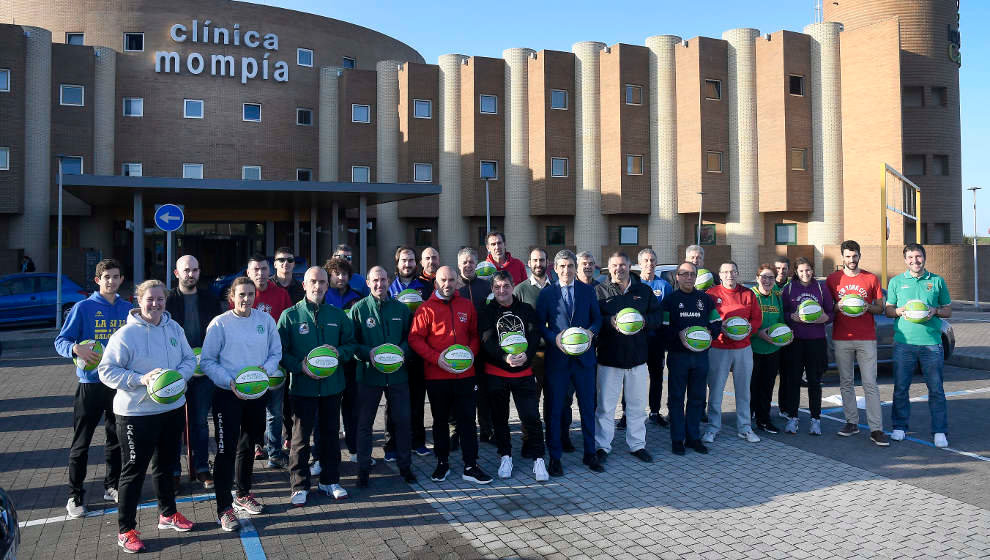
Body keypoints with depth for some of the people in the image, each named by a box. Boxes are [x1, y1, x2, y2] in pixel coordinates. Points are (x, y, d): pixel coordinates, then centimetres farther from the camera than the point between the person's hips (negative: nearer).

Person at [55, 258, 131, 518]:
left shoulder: (128, 309, 6)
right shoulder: (84, 307, -5)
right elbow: (61, 341, -5)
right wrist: (76, 348, -25)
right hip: (90, 383, -4)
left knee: (117, 438, 13)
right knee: (81, 442, 3)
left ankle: (112, 486, 28)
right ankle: (75, 495, 14)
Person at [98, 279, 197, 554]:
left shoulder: (174, 328, 3)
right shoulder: (126, 334, -14)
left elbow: (190, 358, 8)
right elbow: (107, 371, -14)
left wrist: (179, 375, -12)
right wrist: (141, 379, -26)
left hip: (172, 408, 6)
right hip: (136, 413, -6)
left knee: (165, 464, 21)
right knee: (134, 469, 3)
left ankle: (167, 513, 38)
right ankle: (125, 529, 16)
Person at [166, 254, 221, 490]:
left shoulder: (210, 300, 6)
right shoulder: (167, 300, -2)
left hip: (204, 371, 2)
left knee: (200, 421, 10)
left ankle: (201, 467, 19)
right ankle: (173, 470, 17)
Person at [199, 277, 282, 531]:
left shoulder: (266, 320, 2)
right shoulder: (220, 323, -8)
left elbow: (276, 353, 8)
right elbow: (207, 361, -8)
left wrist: (265, 369, -12)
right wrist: (230, 382, -19)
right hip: (227, 395, -4)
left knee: (248, 445, 18)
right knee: (226, 450, -5)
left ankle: (242, 495, 36)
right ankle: (224, 508, 3)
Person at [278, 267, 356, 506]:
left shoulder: (337, 315, 7)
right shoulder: (290, 315, -2)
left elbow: (351, 343, 12)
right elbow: (280, 351, -4)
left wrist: (338, 352, -9)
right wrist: (300, 367, -18)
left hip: (332, 385, 3)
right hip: (302, 385, -3)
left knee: (331, 433, 12)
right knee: (300, 435, 3)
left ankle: (330, 480, 27)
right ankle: (299, 485, 16)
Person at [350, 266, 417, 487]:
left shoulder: (401, 308, 6)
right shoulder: (358, 309, -2)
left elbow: (410, 337, 10)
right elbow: (351, 341, -3)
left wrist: (402, 351, -10)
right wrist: (369, 353, -19)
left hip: (397, 373, 2)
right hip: (369, 373, -2)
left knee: (402, 420, 8)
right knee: (365, 422, 6)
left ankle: (405, 465, 24)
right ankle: (363, 468, 19)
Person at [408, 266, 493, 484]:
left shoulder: (467, 306, 8)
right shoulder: (426, 308, -2)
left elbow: (475, 335, 14)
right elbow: (415, 339, -6)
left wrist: (470, 353, -5)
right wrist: (437, 358, -17)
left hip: (465, 374, 2)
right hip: (436, 376, -2)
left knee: (467, 419, 3)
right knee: (440, 420, 12)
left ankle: (470, 466, 10)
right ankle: (442, 463, 25)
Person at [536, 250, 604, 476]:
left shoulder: (588, 291, 6)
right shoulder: (546, 294, 1)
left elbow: (597, 318, 9)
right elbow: (540, 324, 1)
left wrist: (591, 332, -11)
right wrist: (554, 338, -16)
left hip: (584, 357, 2)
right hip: (557, 358, -2)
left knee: (588, 407, 10)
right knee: (555, 408, 5)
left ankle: (590, 453, 25)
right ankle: (554, 457, 17)